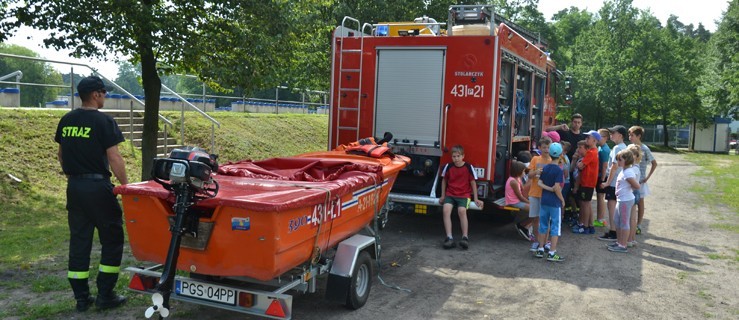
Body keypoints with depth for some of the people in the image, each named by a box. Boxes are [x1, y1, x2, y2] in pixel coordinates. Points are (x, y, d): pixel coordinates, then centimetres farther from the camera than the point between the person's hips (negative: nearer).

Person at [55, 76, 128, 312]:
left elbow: (61, 153, 17)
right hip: (98, 186, -6)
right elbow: (114, 157, -14)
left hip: (74, 187, 7)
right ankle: (105, 295, 6)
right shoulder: (103, 121, -11)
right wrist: (126, 186, -8)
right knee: (112, 240, 5)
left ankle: (81, 297, 16)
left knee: (79, 240, 11)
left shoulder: (66, 120, 9)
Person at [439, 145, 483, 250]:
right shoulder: (448, 166, 1)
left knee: (462, 210, -32)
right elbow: (444, 180, 15)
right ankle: (449, 238, -29)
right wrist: (443, 196, 16)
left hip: (464, 195, -2)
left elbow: (473, 183, 3)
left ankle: (465, 237, -24)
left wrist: (476, 199, 4)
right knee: (446, 210, -27)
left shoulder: (468, 167, -5)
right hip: (450, 194, 2)